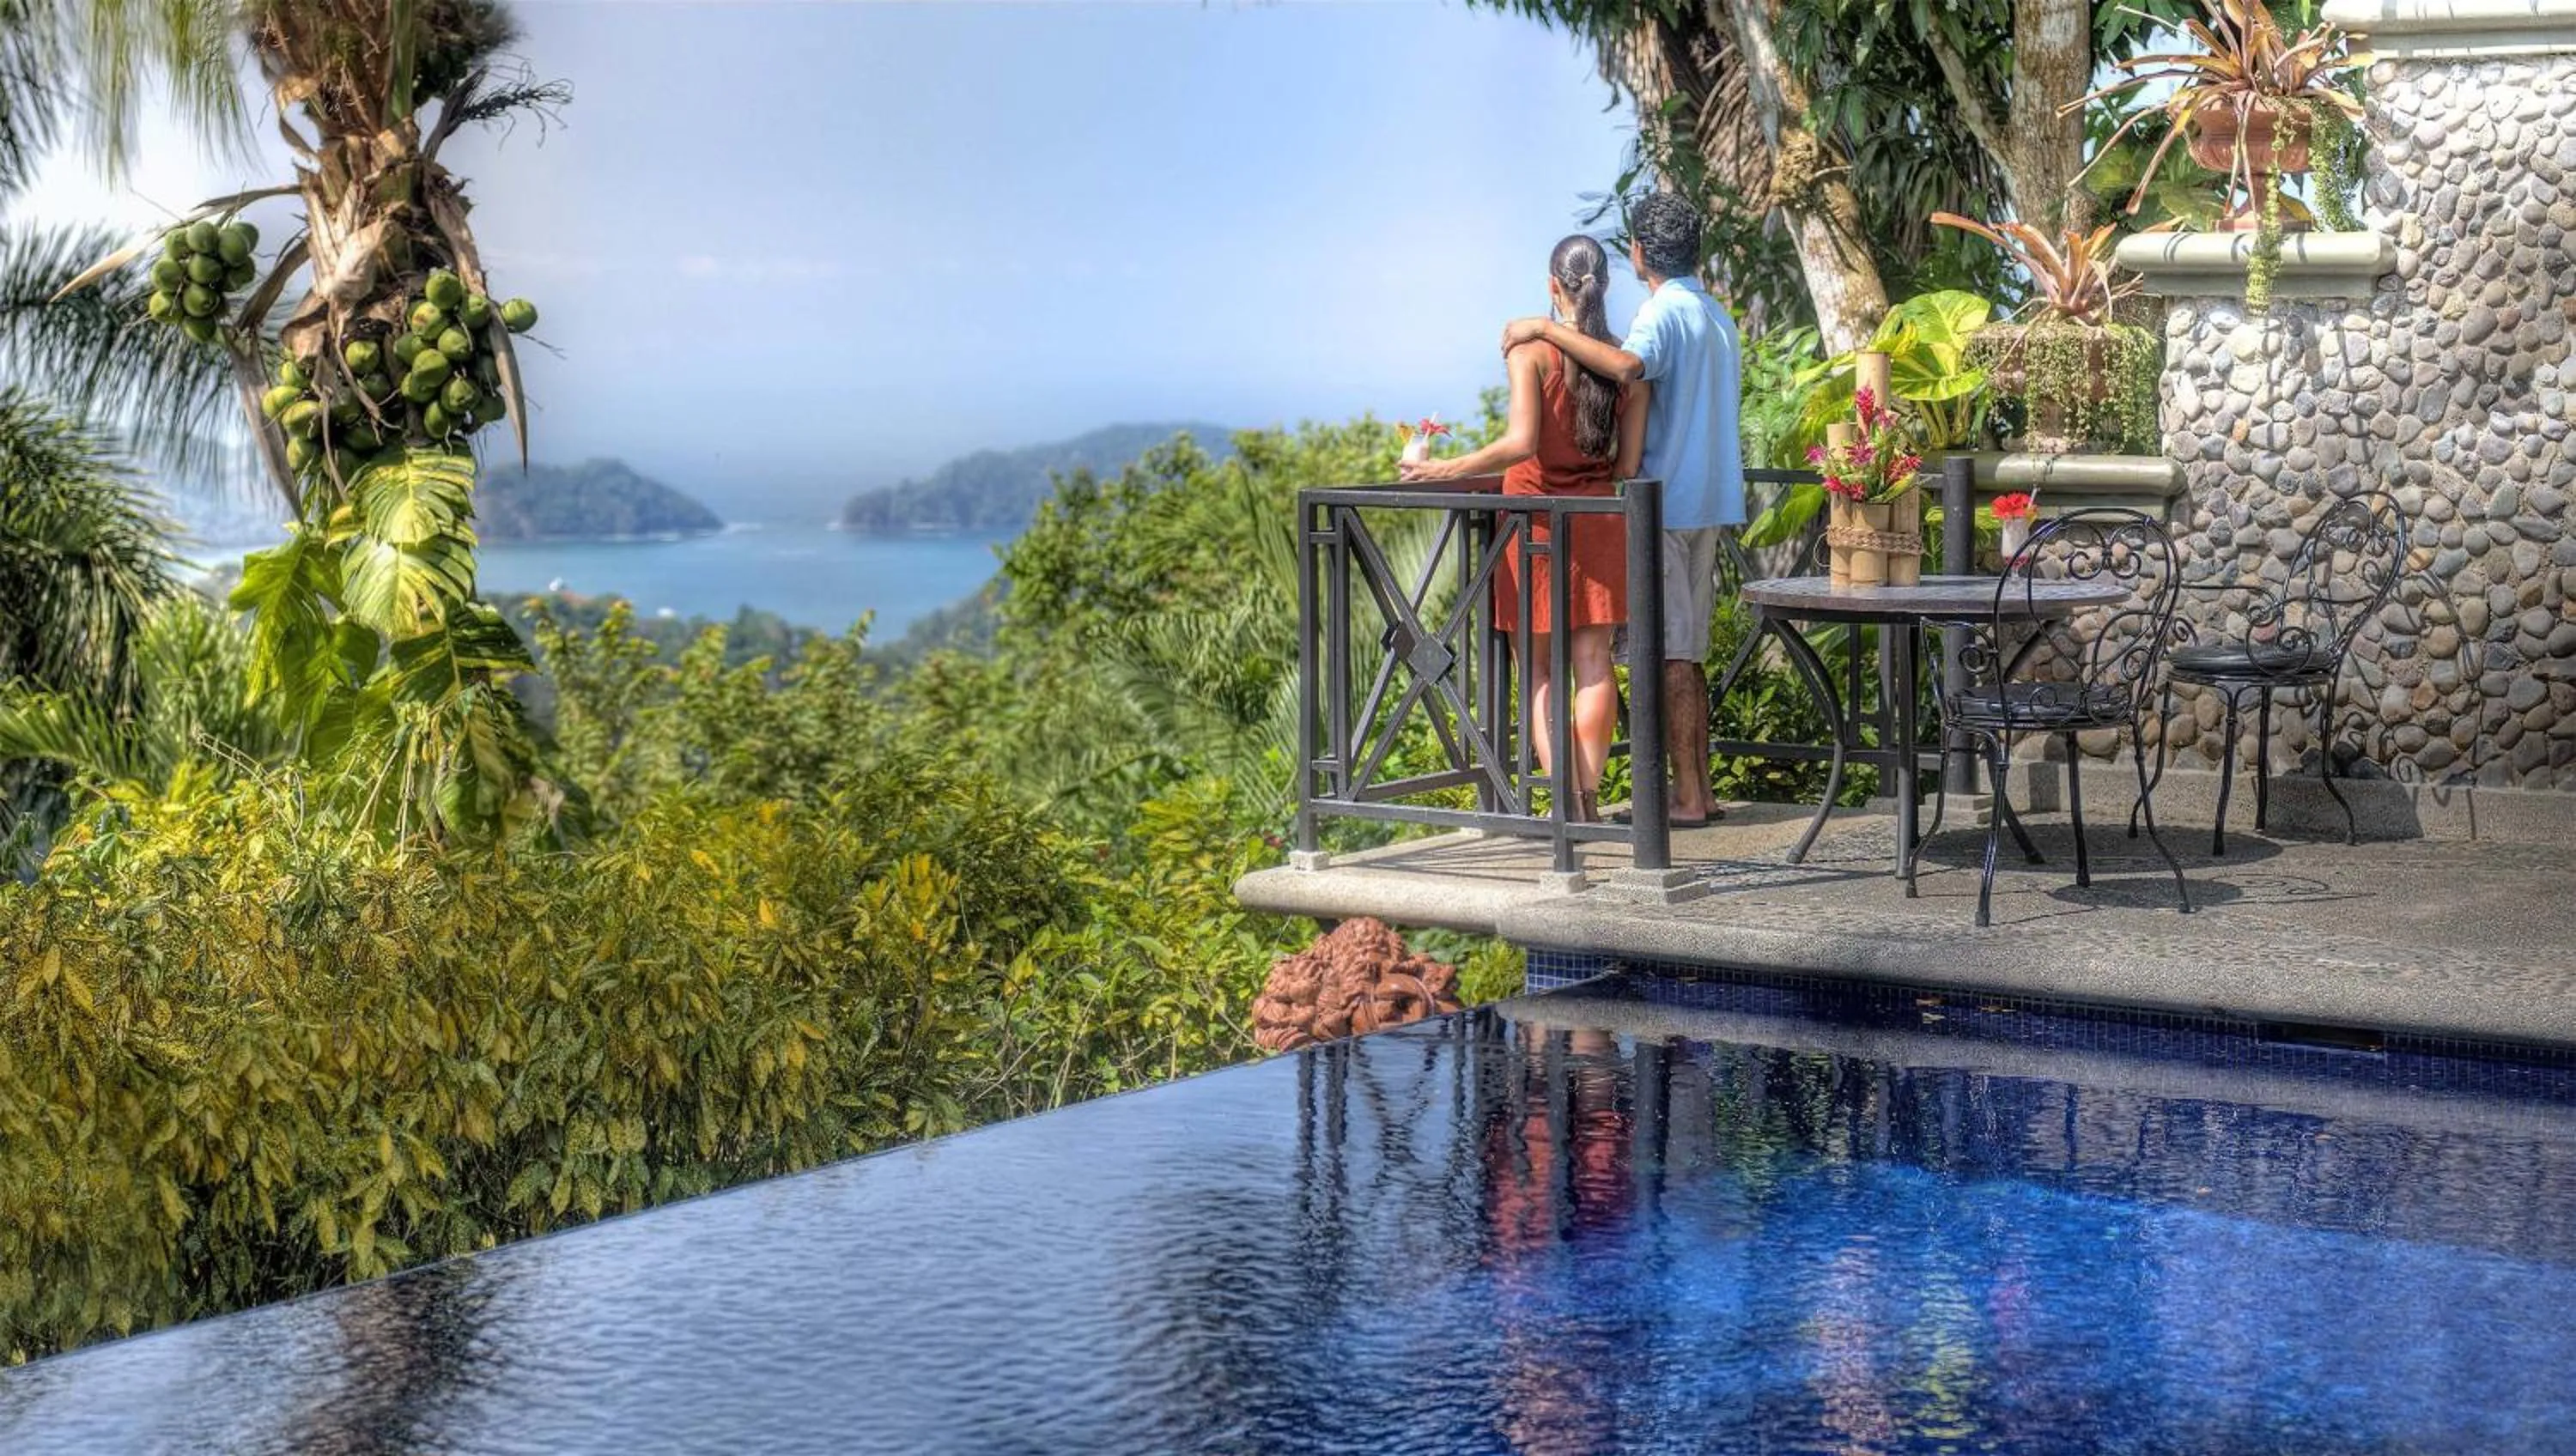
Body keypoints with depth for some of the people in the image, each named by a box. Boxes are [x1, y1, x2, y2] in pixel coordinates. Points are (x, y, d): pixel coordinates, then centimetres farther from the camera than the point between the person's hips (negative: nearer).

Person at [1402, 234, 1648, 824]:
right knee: (1593, 664, 8)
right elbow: (1629, 464, 0)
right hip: (1600, 520, 3)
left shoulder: (1531, 349, -12)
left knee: (1539, 668, 4)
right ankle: (1589, 798, 8)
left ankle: (1566, 797, -6)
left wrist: (1450, 469, -14)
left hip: (1536, 514, -3)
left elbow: (1521, 443, -22)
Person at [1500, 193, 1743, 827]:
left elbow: (1628, 365, -36)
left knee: (1671, 651, -6)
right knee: (1688, 652, 13)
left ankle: (1687, 794, -5)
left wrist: (1547, 329, -28)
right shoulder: (1718, 316, 16)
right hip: (1708, 497, 9)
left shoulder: (1664, 311, -14)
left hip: (1665, 500, -9)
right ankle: (1698, 788, 15)